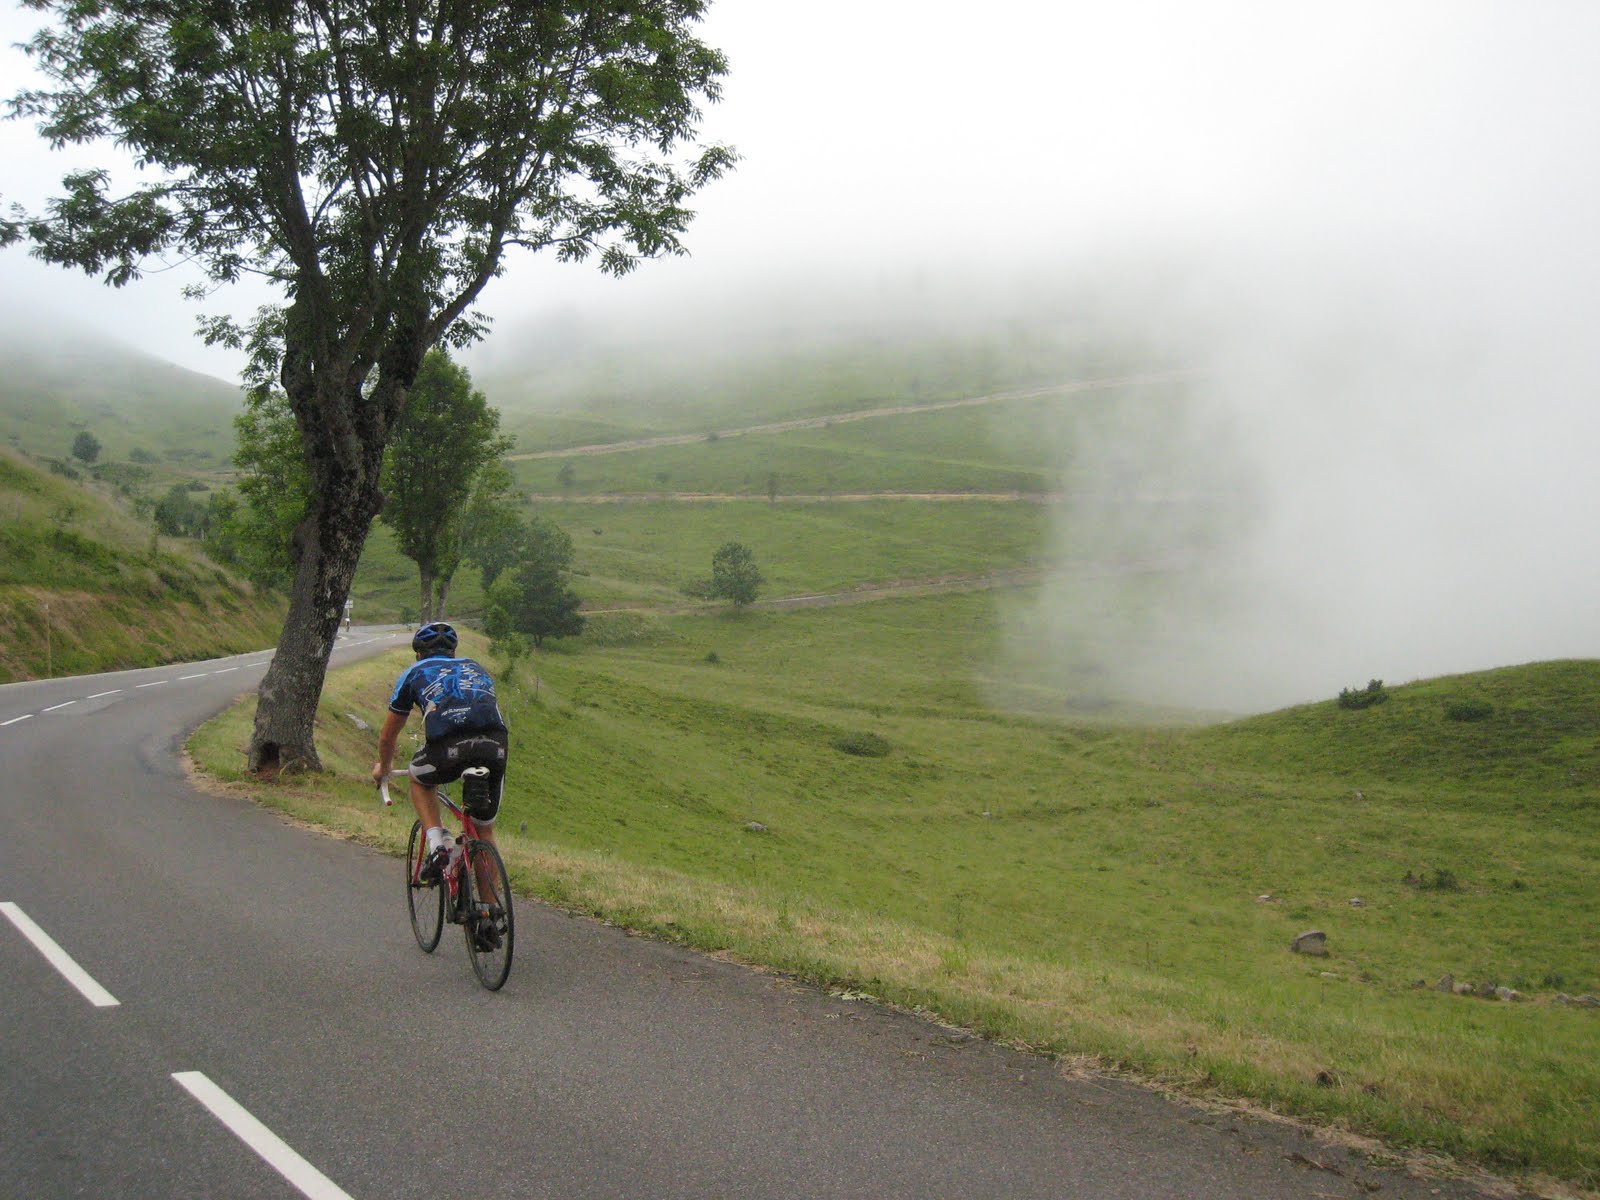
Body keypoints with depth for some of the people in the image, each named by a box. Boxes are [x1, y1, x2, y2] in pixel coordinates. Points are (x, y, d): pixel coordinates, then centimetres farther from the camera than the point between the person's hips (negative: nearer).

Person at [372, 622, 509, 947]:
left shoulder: (415, 673, 28)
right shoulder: (476, 668, 36)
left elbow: (388, 735, 37)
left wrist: (382, 768, 57)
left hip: (448, 748, -3)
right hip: (495, 746, 3)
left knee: (419, 778, 33)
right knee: (484, 830, 21)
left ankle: (438, 845, 13)